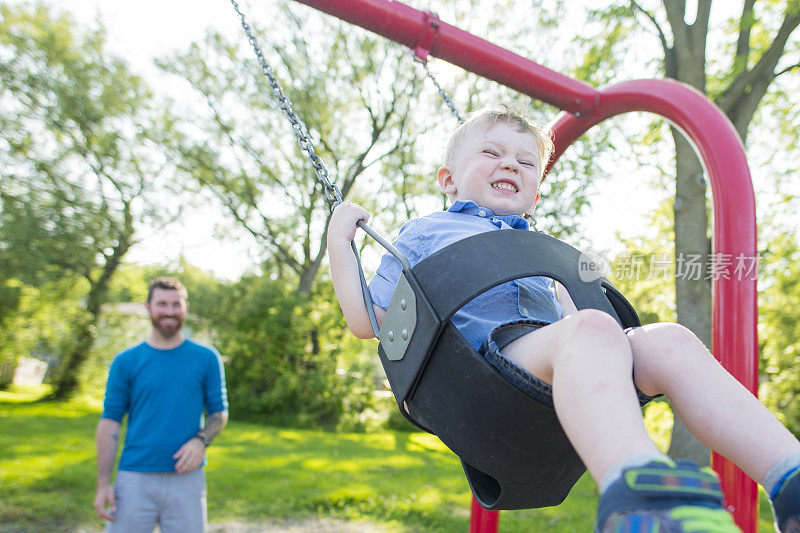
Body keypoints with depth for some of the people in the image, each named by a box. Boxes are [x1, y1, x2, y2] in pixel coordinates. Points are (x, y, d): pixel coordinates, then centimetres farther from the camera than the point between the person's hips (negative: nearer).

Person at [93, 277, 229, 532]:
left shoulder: (207, 358, 5)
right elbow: (110, 421, 4)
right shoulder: (126, 361, 4)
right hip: (134, 477, 0)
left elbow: (219, 413, 9)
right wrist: (103, 484, -1)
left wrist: (201, 440, -11)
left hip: (186, 478, 0)